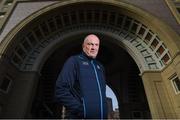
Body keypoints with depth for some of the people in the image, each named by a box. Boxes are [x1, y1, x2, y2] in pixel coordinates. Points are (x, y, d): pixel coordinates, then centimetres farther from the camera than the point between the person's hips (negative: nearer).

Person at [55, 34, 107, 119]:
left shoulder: (100, 67, 16)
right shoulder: (74, 61, -3)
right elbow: (61, 90, -12)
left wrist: (104, 111, 6)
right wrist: (80, 109, -18)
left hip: (101, 115, 6)